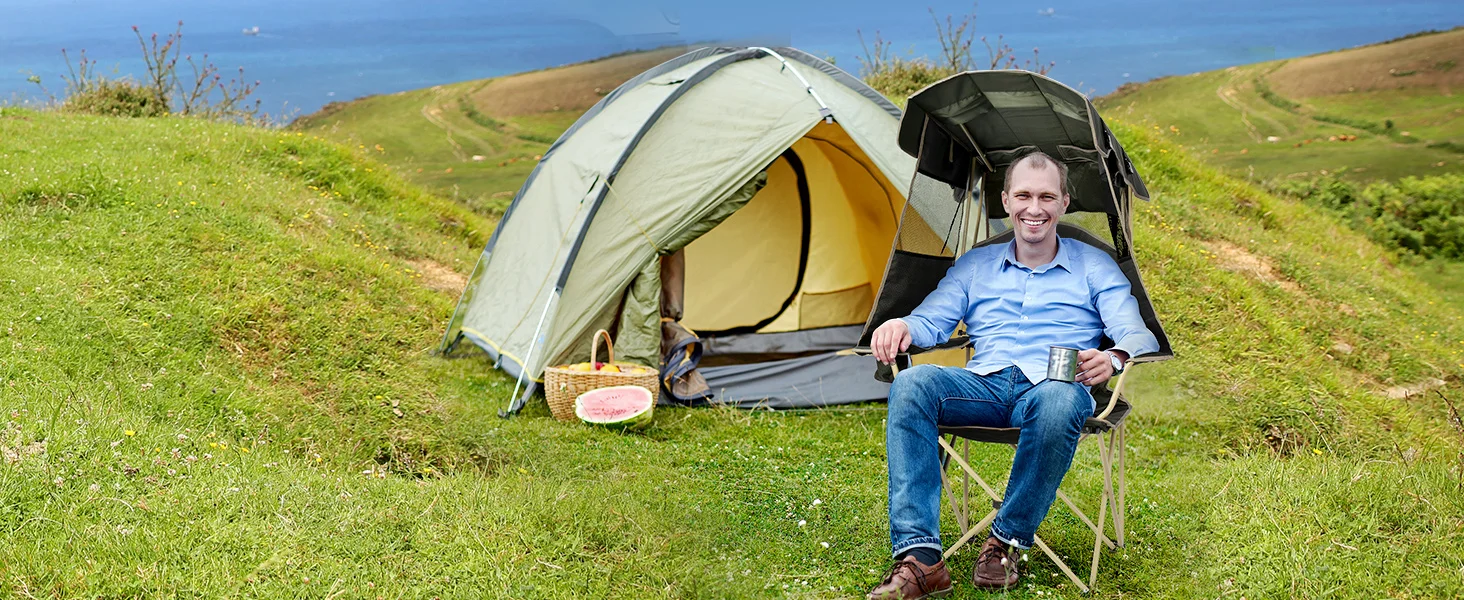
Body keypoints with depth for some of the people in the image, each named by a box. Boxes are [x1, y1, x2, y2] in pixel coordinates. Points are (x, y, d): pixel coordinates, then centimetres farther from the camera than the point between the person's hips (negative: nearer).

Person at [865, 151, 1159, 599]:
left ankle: (1007, 543, -20)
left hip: (1053, 386, -2)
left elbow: (1138, 335, 6)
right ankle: (919, 558, -37)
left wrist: (1113, 358, -20)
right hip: (984, 385, 2)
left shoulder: (1094, 266, 17)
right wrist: (902, 326, -11)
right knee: (911, 385, -31)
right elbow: (932, 321, 15)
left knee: (1060, 402, -42)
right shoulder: (975, 266, 25)